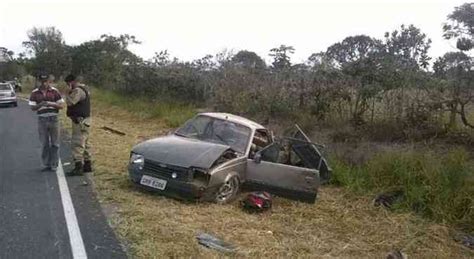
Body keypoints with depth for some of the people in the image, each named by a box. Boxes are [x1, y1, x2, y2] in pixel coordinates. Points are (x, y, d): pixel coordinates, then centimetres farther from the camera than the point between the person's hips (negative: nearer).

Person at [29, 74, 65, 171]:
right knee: (44, 144, 5)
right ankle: (46, 164, 15)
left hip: (54, 119, -1)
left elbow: (61, 105, 0)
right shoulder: (35, 93, 3)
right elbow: (32, 107, 1)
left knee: (55, 143, 2)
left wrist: (51, 104, -17)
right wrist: (40, 104, -19)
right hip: (42, 120, 1)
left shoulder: (54, 91, 1)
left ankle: (54, 165, 10)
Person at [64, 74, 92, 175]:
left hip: (80, 121, -11)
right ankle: (87, 165, 23)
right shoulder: (84, 88, 16)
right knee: (84, 143, 16)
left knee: (77, 144, -10)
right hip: (84, 120, 11)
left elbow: (69, 102, -25)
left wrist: (69, 92, -12)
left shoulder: (78, 90, -16)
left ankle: (78, 167, -10)